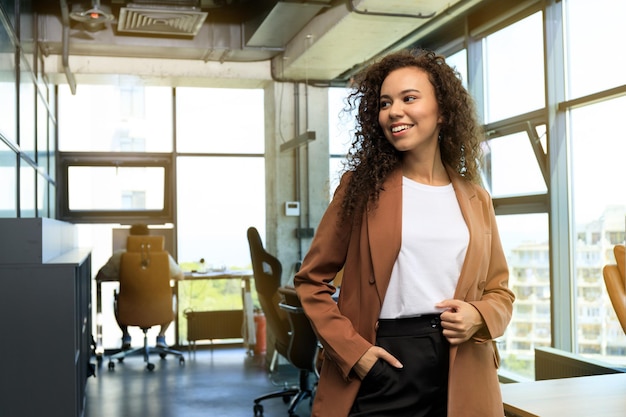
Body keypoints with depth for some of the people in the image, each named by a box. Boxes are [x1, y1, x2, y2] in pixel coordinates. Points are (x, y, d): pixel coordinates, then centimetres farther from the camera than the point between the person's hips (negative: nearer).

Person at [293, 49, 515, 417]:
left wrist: (479, 317, -9)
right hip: (381, 367, -2)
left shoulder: (475, 199, 7)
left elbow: (500, 291, 13)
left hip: (461, 376, 3)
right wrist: (350, 348, -11)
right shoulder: (362, 186, -1)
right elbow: (312, 280, 0)